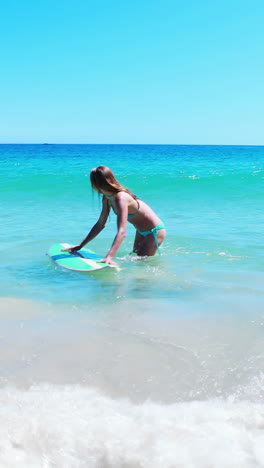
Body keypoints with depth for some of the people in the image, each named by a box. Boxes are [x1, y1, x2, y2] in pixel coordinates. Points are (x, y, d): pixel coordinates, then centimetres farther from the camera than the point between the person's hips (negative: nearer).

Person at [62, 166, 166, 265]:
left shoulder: (121, 198, -33)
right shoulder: (107, 197, -6)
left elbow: (122, 232, -43)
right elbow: (100, 224, 3)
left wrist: (109, 257, -53)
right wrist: (80, 246, 3)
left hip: (154, 232, -9)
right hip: (141, 231, 9)